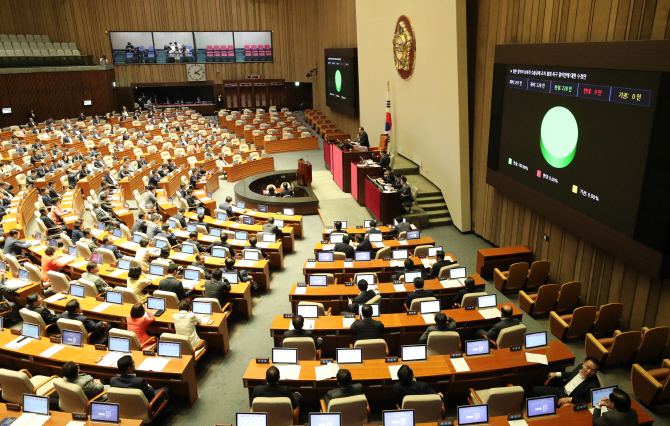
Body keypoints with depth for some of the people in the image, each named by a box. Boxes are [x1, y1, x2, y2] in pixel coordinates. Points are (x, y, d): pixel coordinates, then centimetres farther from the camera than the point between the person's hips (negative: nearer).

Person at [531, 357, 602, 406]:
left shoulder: (594, 385, -22)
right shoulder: (581, 367, -2)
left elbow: (586, 402, -21)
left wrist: (569, 399, -26)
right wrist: (557, 374, 13)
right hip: (560, 389, 8)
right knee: (534, 389, 7)